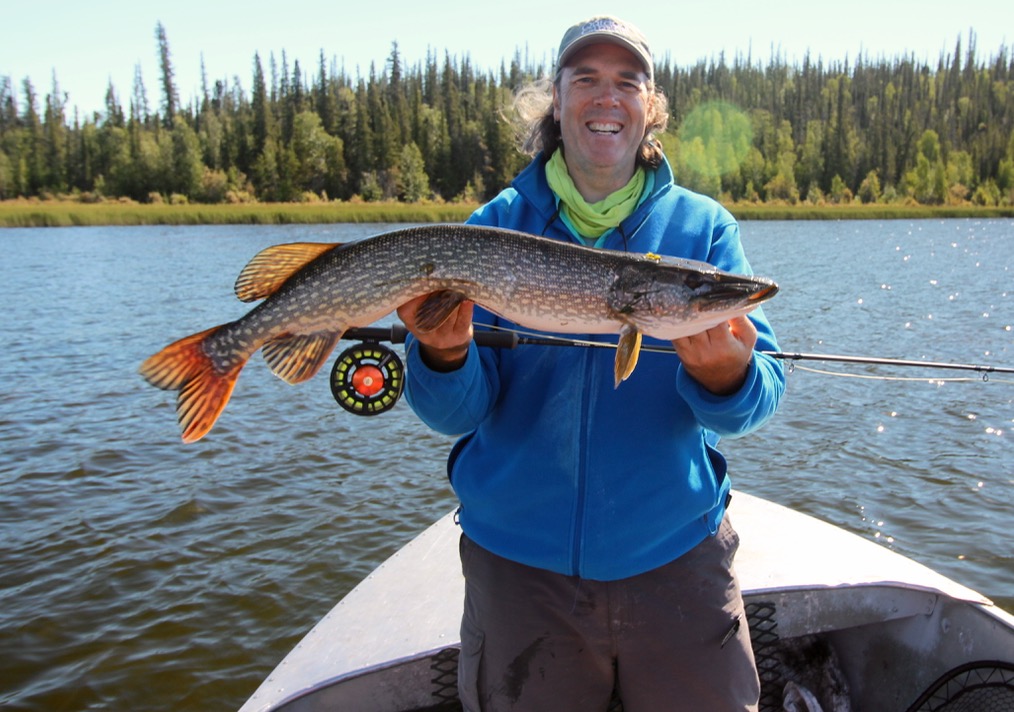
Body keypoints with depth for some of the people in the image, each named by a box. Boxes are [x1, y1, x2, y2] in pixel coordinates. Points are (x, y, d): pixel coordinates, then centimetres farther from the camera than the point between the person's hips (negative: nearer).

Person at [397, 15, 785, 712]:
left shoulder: (704, 227, -2)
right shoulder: (495, 225, -2)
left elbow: (761, 394, -10)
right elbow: (456, 415, -8)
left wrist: (725, 378, -32)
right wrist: (444, 354, -29)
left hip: (676, 551, 1)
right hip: (518, 555, 0)